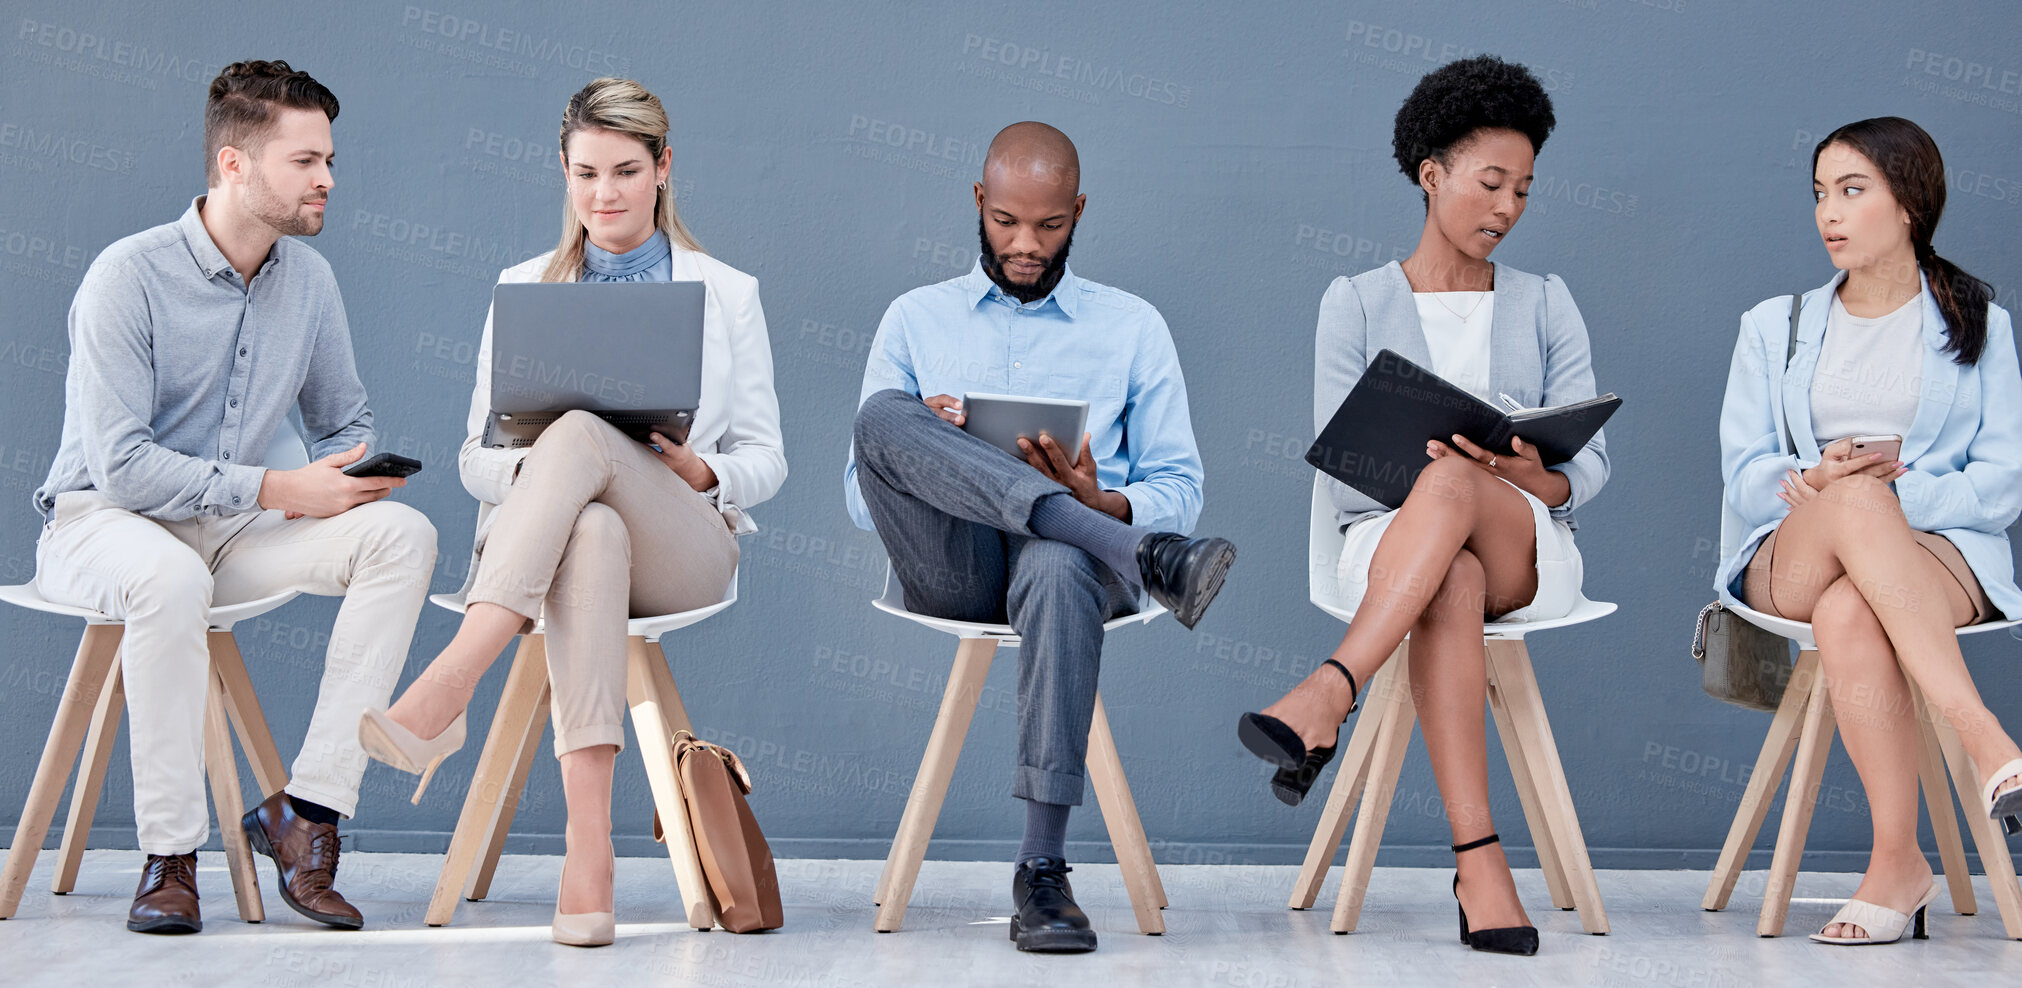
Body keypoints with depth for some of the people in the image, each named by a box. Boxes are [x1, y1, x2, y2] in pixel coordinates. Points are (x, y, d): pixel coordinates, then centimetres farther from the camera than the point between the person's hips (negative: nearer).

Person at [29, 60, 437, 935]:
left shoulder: (308, 280, 4)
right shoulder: (130, 276, -16)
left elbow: (345, 424, 15)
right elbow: (120, 465, -22)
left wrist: (357, 474, -10)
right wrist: (278, 489, -25)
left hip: (230, 532, 6)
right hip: (100, 524, -6)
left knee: (402, 535, -20)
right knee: (170, 577, -41)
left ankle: (305, 806, -23)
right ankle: (169, 855, -28)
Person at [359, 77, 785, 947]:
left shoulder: (728, 293, 15)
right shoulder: (523, 289, 18)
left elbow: (764, 459, 12)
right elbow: (476, 460, 14)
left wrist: (700, 472, -11)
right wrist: (530, 469, -10)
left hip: (683, 545, -1)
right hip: (538, 534, 1)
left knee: (580, 432, -35)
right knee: (592, 532, -40)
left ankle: (446, 688, -51)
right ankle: (588, 841, -53)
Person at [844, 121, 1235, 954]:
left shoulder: (1132, 327, 18)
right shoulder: (915, 319, 20)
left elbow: (1179, 489, 12)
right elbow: (861, 499, 14)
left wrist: (1105, 502, -11)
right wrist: (919, 457, -10)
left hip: (1067, 554, -1)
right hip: (950, 566, 1)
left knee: (1060, 564, -41)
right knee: (883, 415, -30)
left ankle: (1043, 871, -41)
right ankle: (1143, 560, -41)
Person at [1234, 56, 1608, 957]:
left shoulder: (1544, 304, 15)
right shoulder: (1357, 303, 9)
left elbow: (1589, 463, 6)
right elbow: (1340, 468, 0)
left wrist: (1536, 476, -19)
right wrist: (1424, 460, -22)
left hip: (1529, 547, 1)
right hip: (1391, 545, -1)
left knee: (1453, 487, -37)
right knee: (1453, 581, -41)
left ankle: (1330, 694, -52)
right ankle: (1478, 859, -50)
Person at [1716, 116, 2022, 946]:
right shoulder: (1774, 326, 22)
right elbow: (1745, 471, 8)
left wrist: (1899, 489, -16)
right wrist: (1819, 483, -16)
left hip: (1941, 553, -1)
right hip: (1788, 560, 1)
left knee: (1850, 615, -41)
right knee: (1853, 503, -40)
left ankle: (1896, 863, -41)